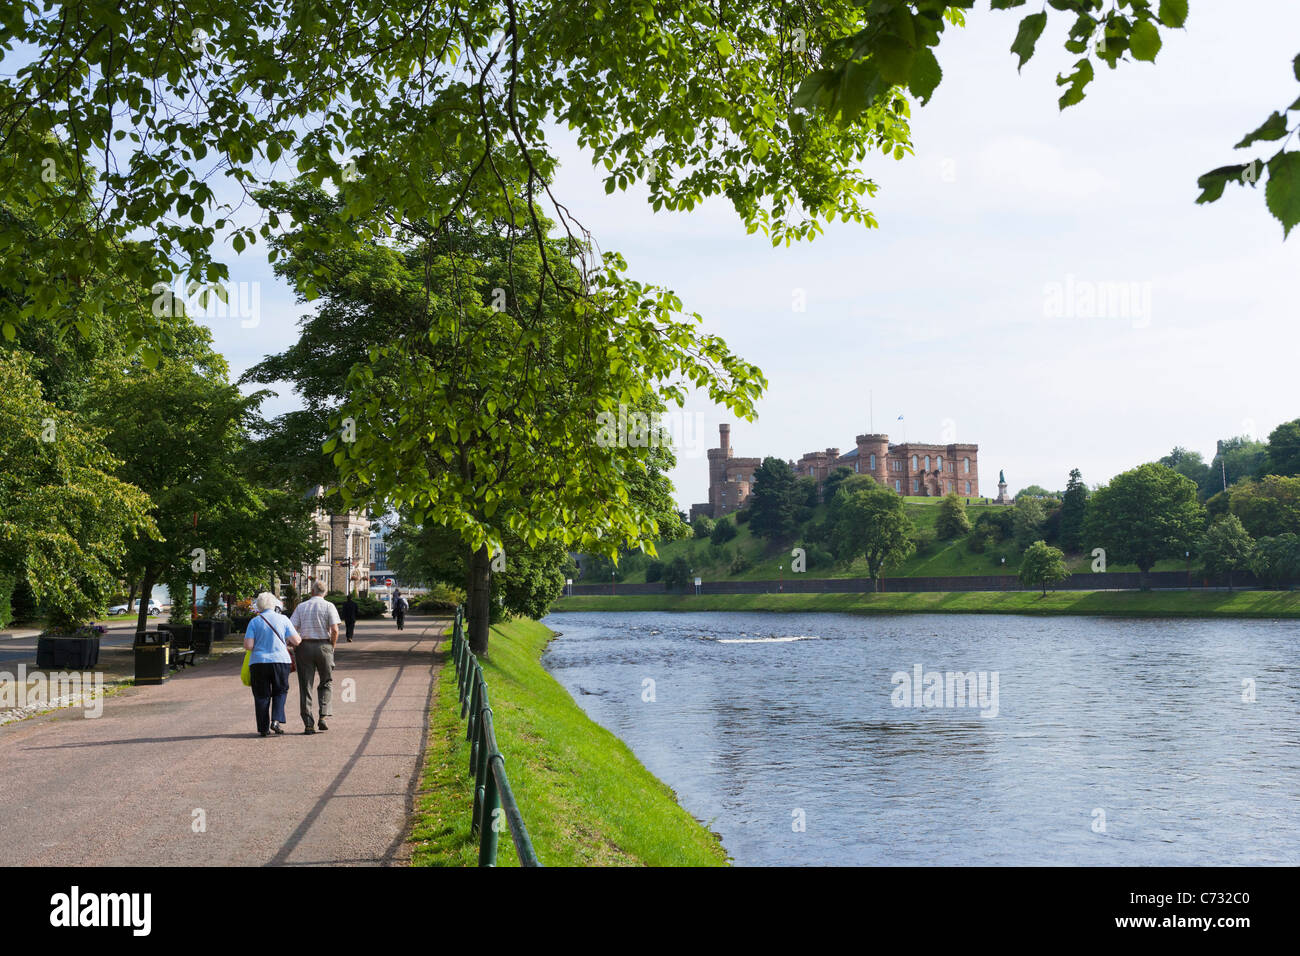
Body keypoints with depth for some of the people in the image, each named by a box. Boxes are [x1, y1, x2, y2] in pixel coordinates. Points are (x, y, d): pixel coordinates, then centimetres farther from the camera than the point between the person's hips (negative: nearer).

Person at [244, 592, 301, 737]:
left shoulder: (254, 622, 0)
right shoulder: (283, 619, 1)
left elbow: (248, 646, -7)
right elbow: (296, 641, -1)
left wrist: (259, 643, 14)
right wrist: (288, 643, 20)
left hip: (258, 662, 0)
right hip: (280, 660, 0)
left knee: (261, 696, 9)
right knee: (280, 692, 16)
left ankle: (263, 728, 10)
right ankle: (276, 721, -1)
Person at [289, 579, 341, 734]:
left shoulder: (301, 607, 7)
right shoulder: (329, 606, 0)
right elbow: (335, 630, -11)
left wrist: (295, 646, 8)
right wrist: (332, 646, 4)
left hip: (304, 646, 2)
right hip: (323, 645, -1)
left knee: (305, 686, 6)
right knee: (327, 682, 14)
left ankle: (308, 724, 3)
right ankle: (323, 715, -4)